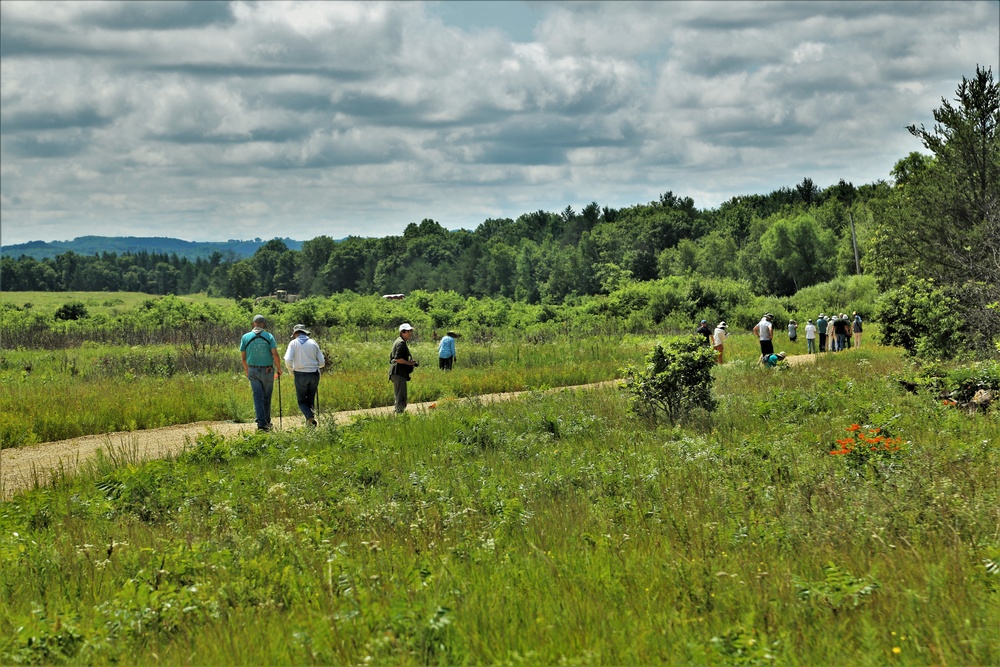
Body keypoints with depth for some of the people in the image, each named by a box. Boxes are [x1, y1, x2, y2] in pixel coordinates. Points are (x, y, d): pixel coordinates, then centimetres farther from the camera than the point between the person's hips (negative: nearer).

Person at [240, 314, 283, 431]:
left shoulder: (245, 337, 0)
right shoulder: (269, 337, -4)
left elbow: (243, 357, 4)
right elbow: (275, 355, -10)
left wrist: (247, 372, 17)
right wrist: (279, 370, 2)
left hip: (253, 371, 1)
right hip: (267, 371, -1)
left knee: (258, 397, 1)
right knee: (267, 397, 13)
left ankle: (261, 422, -9)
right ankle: (266, 421, 22)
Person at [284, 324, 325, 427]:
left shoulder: (294, 343, -1)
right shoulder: (313, 343, 7)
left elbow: (288, 360, -13)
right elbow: (322, 363, 5)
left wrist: (291, 372, 4)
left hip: (300, 375, -3)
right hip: (314, 375, 3)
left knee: (301, 400, 8)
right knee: (310, 400, 16)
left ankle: (310, 417, -17)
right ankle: (310, 423, 11)